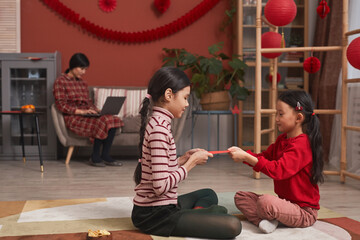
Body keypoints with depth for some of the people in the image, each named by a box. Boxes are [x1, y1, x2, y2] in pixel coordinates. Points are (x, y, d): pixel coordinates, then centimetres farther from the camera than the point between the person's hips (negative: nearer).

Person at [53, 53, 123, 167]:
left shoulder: (82, 82, 20)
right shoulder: (60, 82, -3)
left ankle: (105, 155, -15)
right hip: (73, 118, -7)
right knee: (101, 122, -31)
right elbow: (61, 105, -11)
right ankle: (95, 157, -15)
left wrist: (94, 109, -1)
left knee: (111, 119, -21)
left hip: (87, 114, 7)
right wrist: (81, 111, -20)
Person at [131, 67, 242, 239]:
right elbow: (161, 186, -24)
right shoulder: (160, 127, -19)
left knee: (209, 194, 31)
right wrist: (192, 162, -12)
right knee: (232, 225, -21)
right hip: (155, 215, -10)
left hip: (152, 209, 10)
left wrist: (184, 158, 4)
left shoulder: (155, 121, 10)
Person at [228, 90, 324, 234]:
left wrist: (246, 157, -35)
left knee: (265, 201, -37)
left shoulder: (301, 145, -22)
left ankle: (268, 219, -4)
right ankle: (264, 221, -20)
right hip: (285, 201, 10)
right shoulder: (282, 139, 11)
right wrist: (243, 154, -8)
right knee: (240, 197, 3)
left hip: (304, 212, -10)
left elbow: (278, 170, -34)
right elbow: (265, 157, 11)